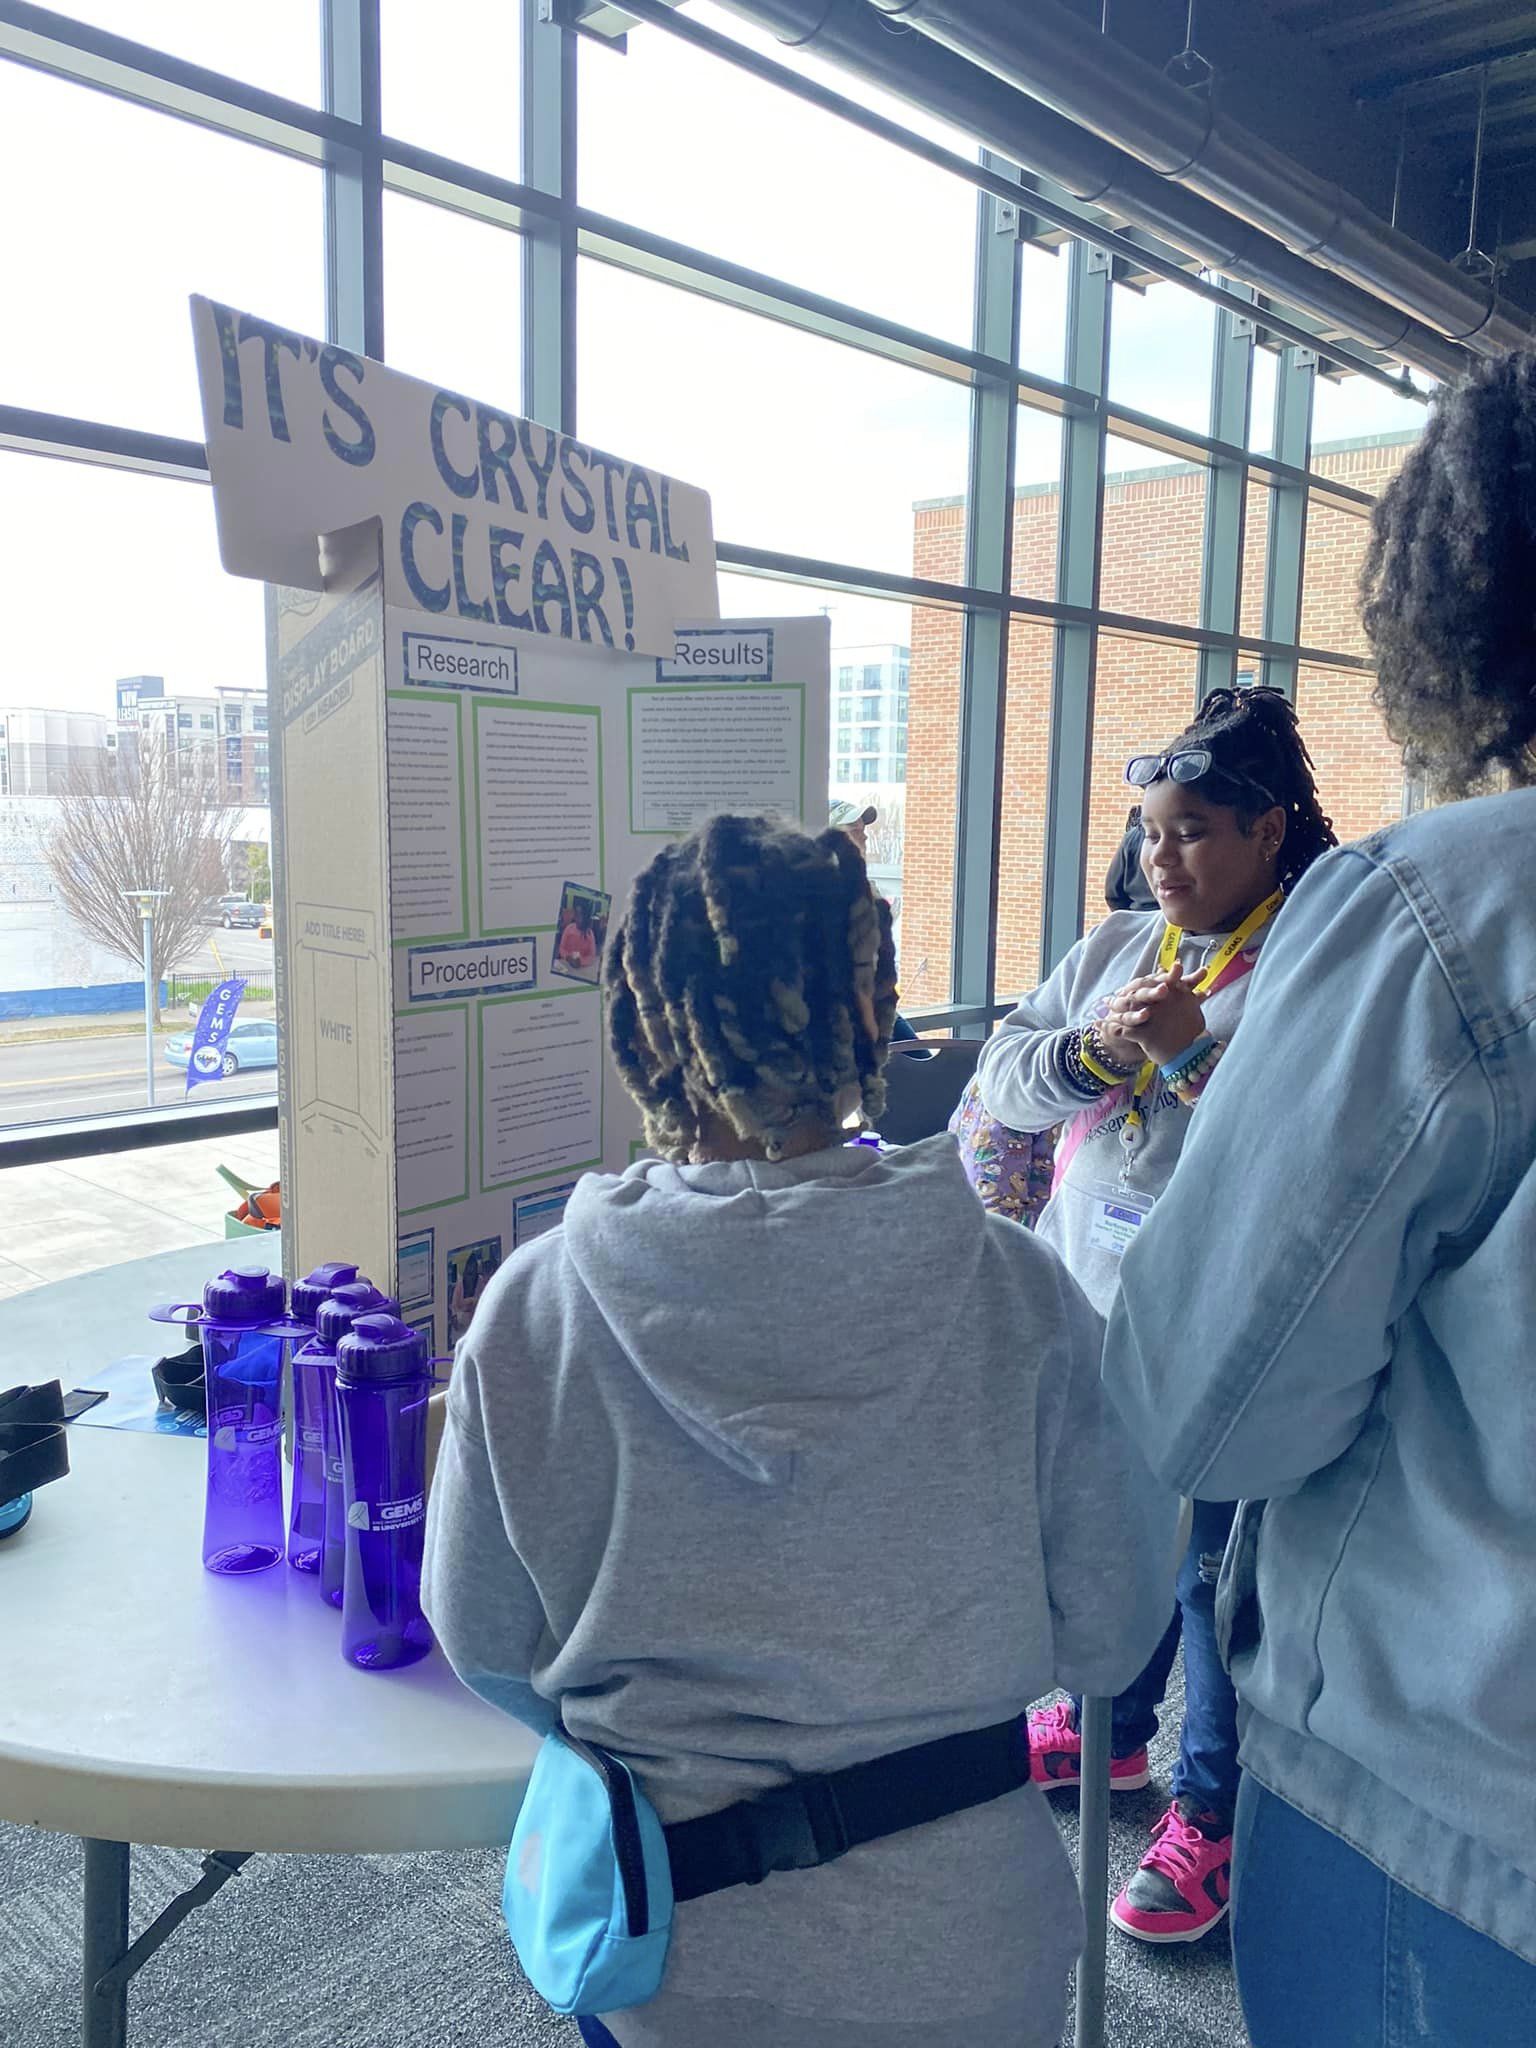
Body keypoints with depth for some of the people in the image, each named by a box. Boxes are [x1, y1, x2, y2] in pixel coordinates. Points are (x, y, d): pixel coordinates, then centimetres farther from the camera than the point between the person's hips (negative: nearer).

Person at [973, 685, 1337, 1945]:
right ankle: (1106, 1729, 46)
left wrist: (1194, 1051, -25)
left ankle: (1212, 1811, 29)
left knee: (1215, 1578, 8)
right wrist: (1092, 1046, -16)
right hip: (1088, 1310, 6)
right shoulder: (1114, 946, 7)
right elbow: (1002, 1080, 2)